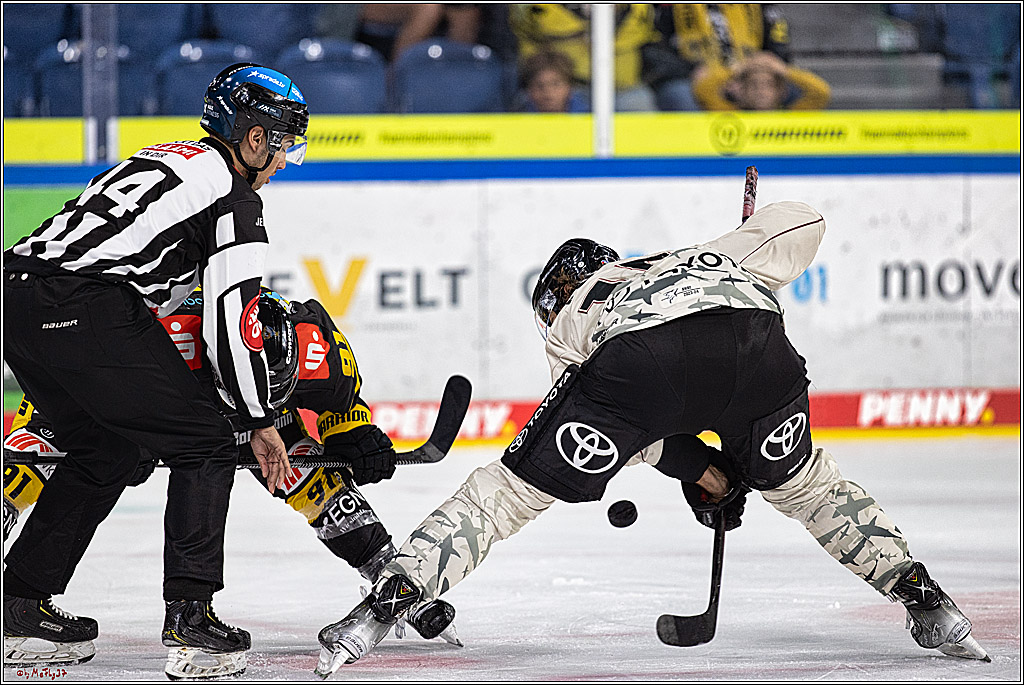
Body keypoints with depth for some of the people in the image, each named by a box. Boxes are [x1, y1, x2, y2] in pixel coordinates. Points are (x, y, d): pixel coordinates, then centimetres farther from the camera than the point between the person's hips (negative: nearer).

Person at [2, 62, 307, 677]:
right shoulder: (235, 197, 2)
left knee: (106, 453, 26)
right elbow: (232, 320, -3)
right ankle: (191, 617, -4)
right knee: (205, 447, 3)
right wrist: (261, 423, 7)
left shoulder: (167, 158, 28)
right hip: (85, 310, -9)